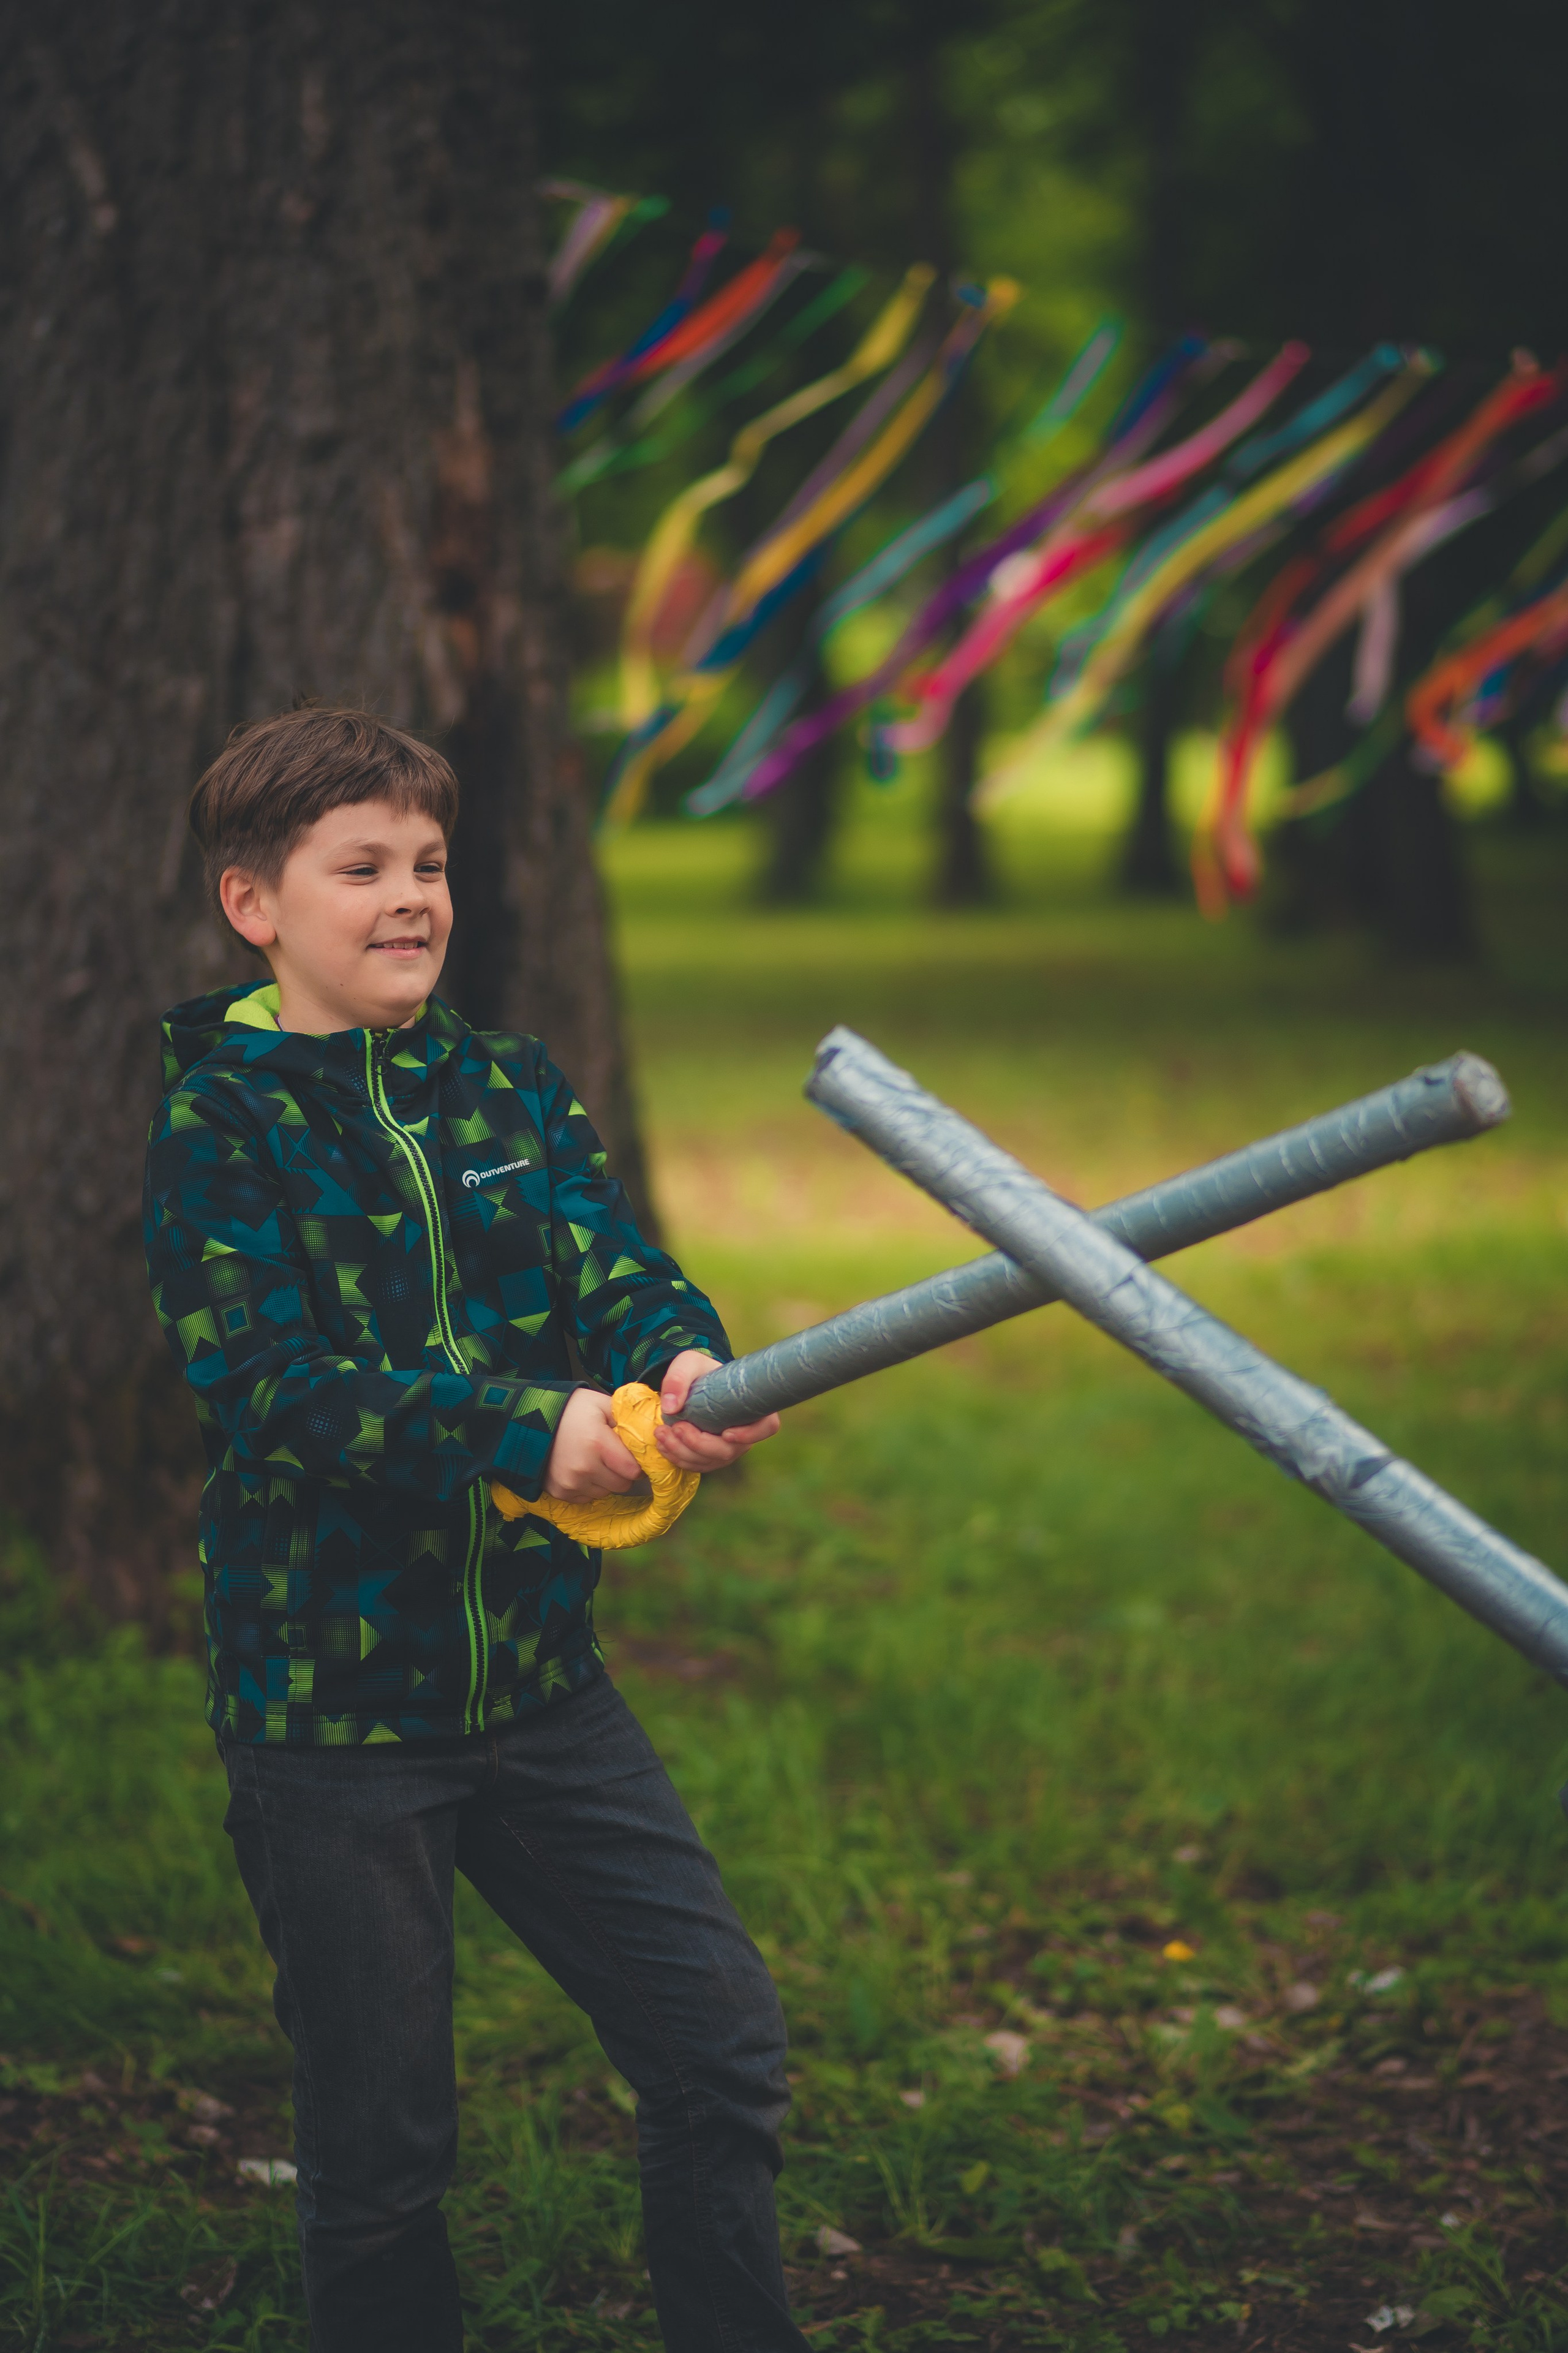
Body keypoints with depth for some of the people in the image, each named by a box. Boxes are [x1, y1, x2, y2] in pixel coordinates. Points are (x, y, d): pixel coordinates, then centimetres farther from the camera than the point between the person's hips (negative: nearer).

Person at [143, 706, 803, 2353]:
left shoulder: (510, 1091, 7)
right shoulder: (217, 1121, -8)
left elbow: (622, 1280, -5)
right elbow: (266, 1386, -20)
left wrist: (686, 1368, -29)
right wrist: (525, 1432, -33)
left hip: (539, 1678, 5)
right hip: (327, 1705, -5)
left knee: (722, 2049, 7)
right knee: (379, 2149, 6)